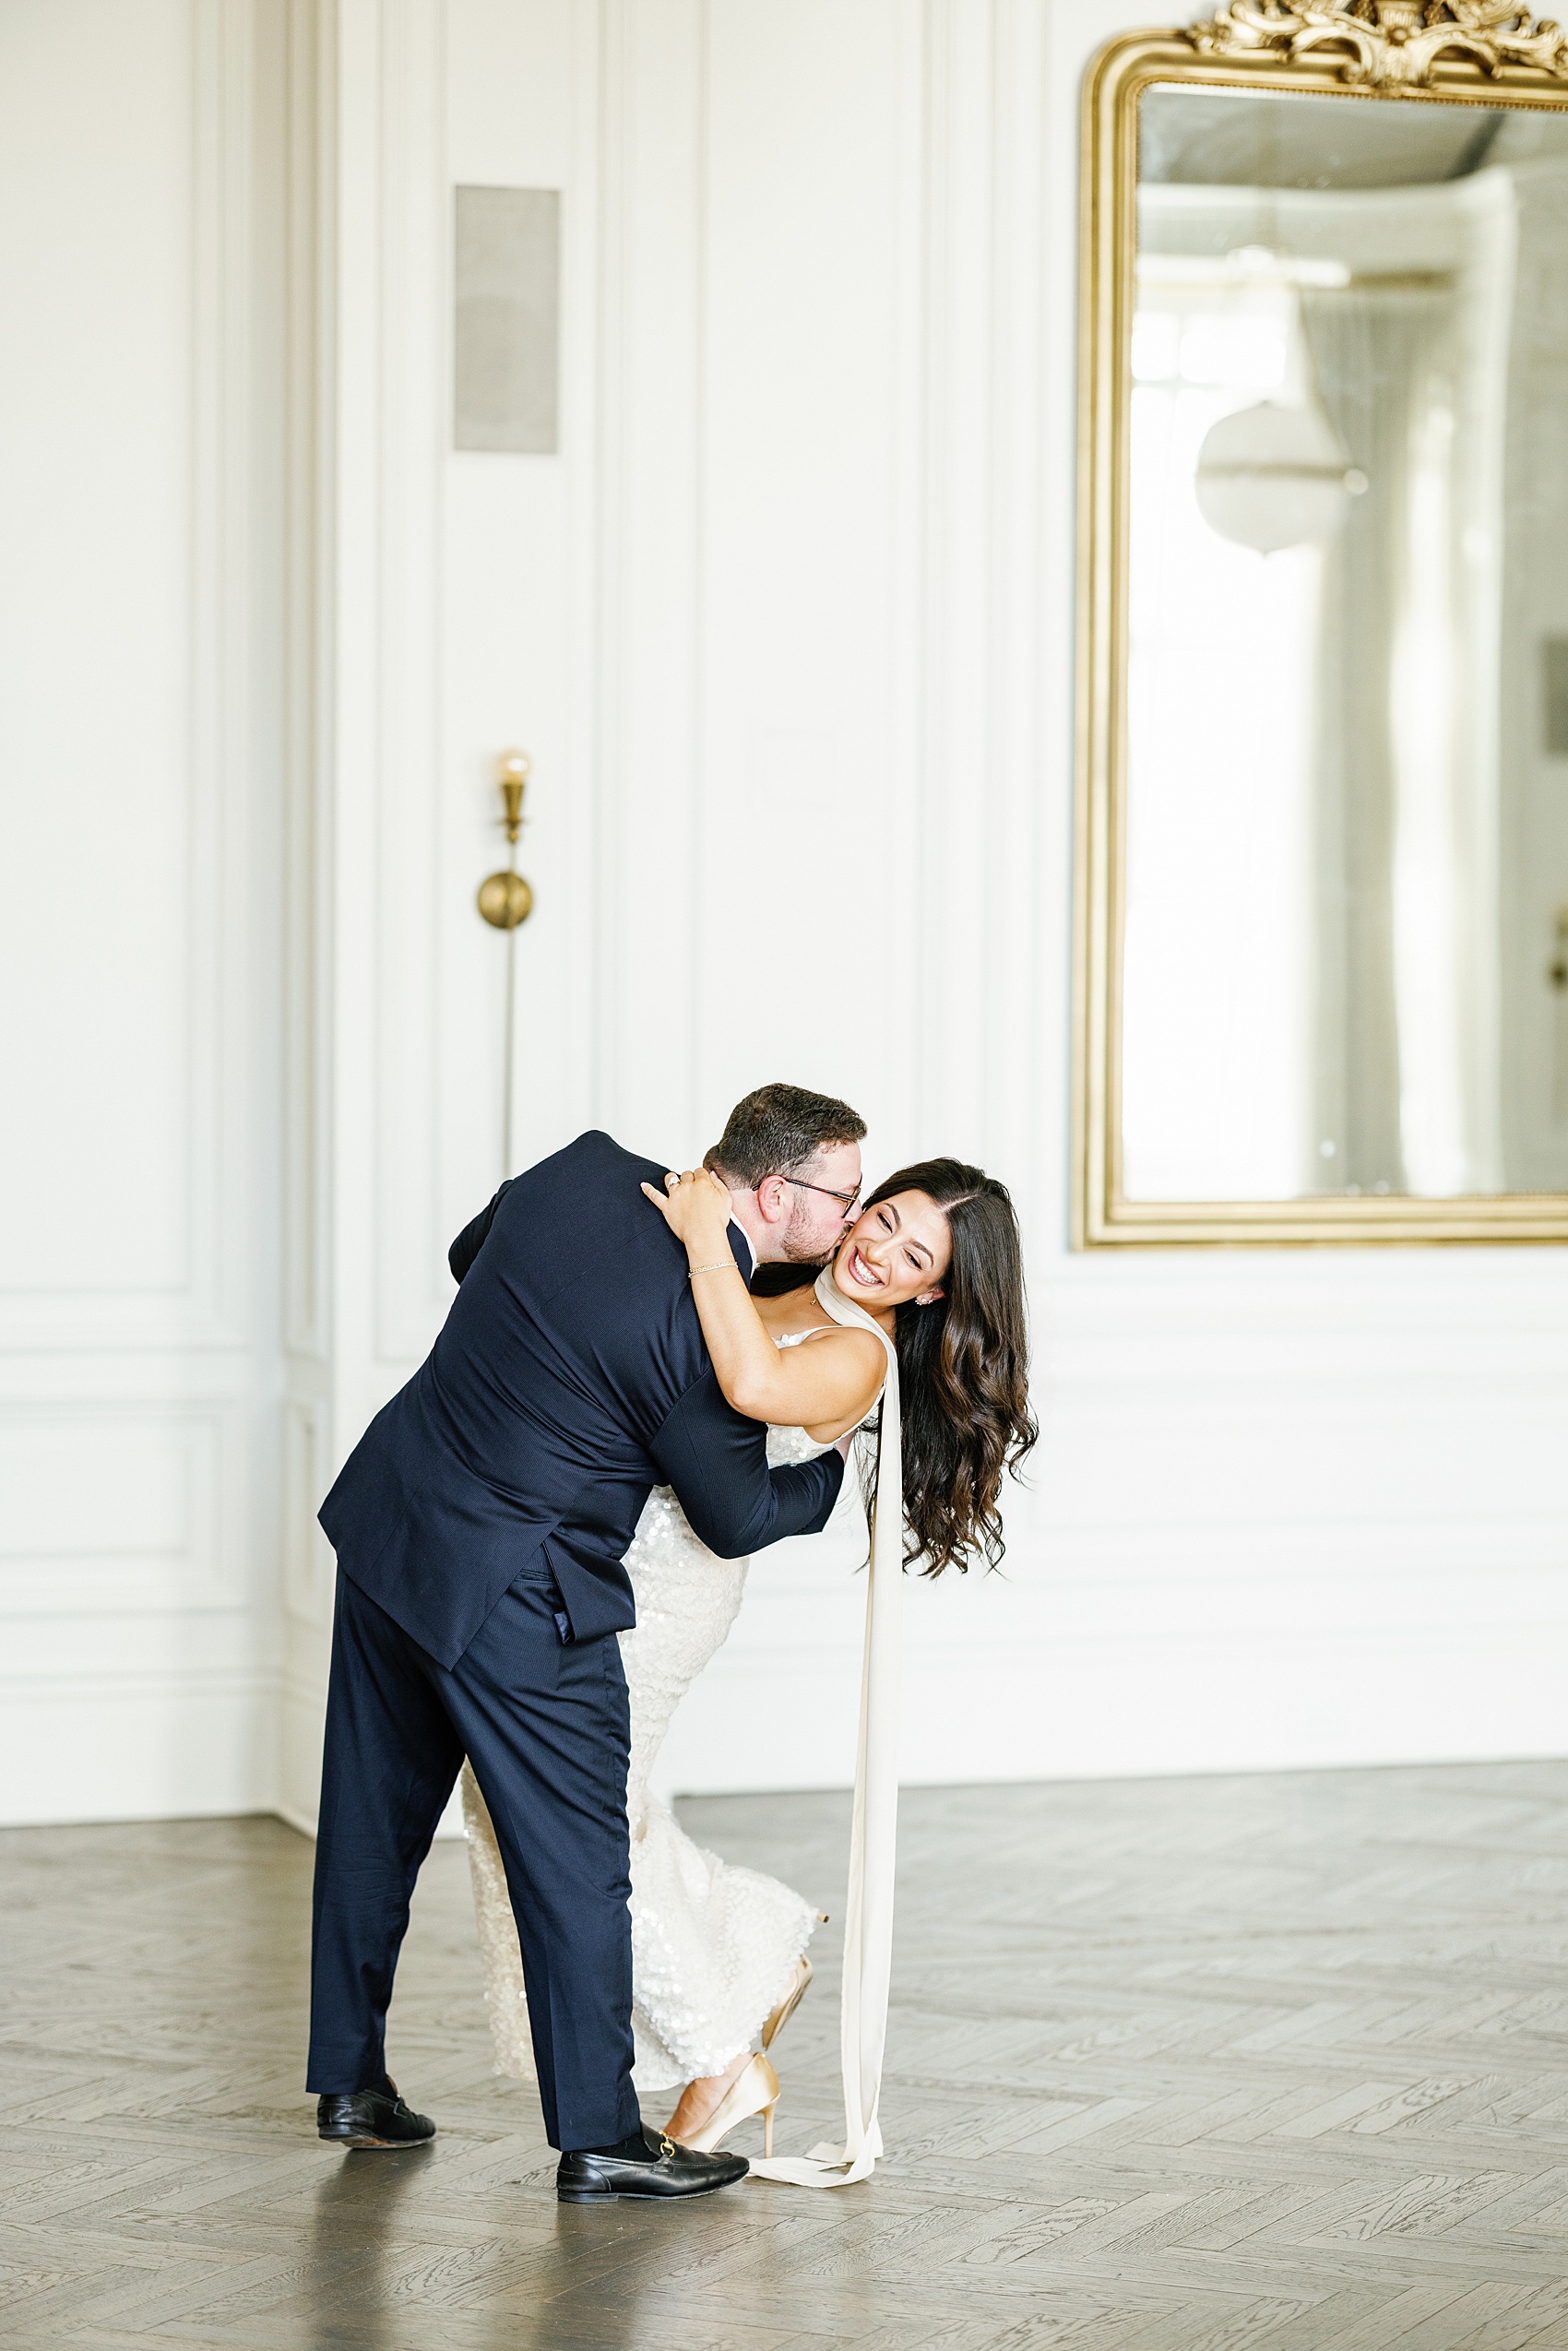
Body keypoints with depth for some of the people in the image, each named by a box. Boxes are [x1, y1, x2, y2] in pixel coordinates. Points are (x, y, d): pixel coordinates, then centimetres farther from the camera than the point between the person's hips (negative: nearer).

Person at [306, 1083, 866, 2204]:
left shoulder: (585, 1168, -3)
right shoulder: (707, 1333, -22)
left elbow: (471, 1252, 18)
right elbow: (735, 1516, -7)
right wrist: (834, 1473, 11)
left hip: (386, 1521, 8)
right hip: (515, 1595, -8)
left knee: (374, 1818, 18)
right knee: (577, 1859, 3)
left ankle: (350, 2080, 32)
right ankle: (598, 2136, 10)